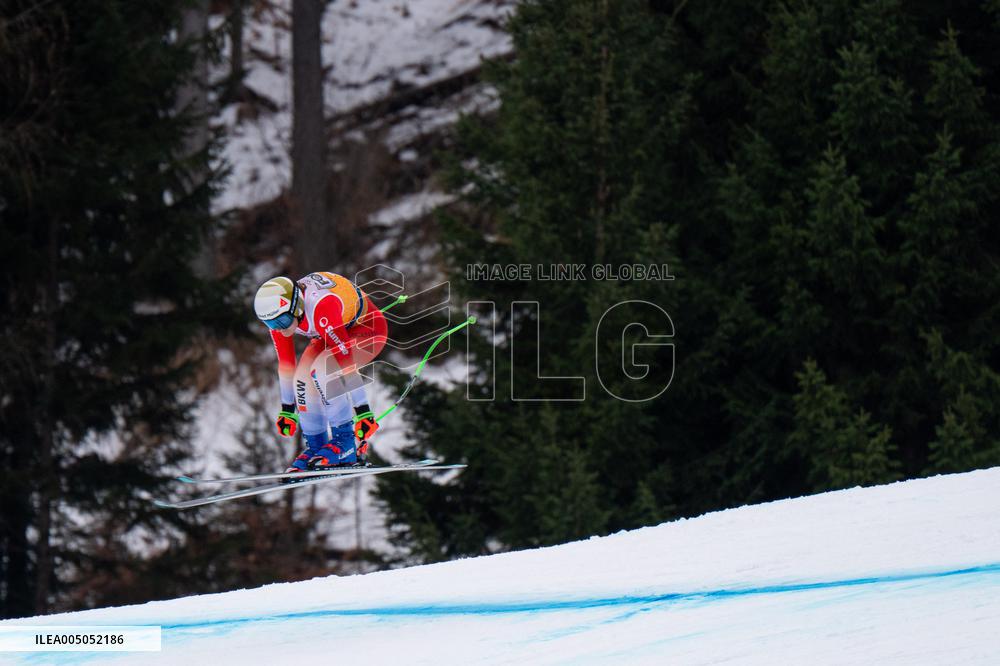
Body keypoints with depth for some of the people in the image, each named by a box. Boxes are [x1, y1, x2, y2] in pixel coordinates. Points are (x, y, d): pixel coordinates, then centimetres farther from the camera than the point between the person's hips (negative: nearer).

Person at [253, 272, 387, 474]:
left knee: (322, 368, -31)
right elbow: (286, 363, -4)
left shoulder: (320, 307, -40)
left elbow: (346, 363, -40)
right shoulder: (279, 313, -18)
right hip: (335, 332, 7)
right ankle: (315, 447, -1)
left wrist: (363, 411, -39)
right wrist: (287, 410, 1)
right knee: (304, 378, -15)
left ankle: (346, 443, -25)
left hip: (368, 328, -7)